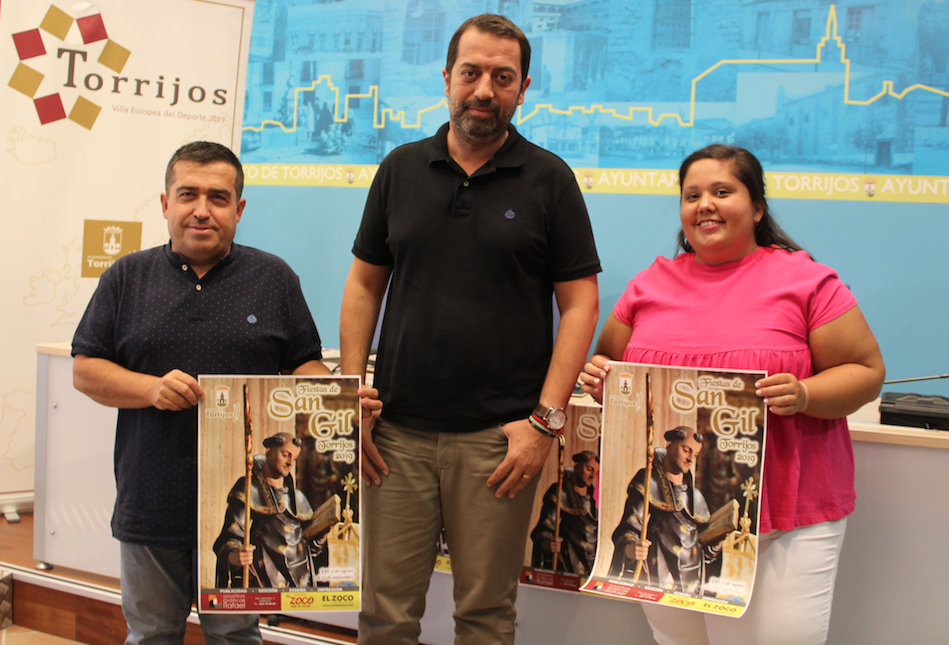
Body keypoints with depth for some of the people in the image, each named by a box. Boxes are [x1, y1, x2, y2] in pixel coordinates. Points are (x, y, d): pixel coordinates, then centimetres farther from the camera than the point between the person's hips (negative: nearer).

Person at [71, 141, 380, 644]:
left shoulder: (274, 279, 5)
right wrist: (151, 388, -13)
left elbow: (303, 366, 7)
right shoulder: (128, 277, 5)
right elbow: (85, 370, 4)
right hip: (151, 503, 1)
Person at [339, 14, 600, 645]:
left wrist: (545, 420, -9)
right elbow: (364, 286, 12)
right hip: (397, 434, 2)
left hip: (498, 437, -2)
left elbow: (580, 303, -1)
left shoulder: (549, 179, 2)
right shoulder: (401, 169, 9)